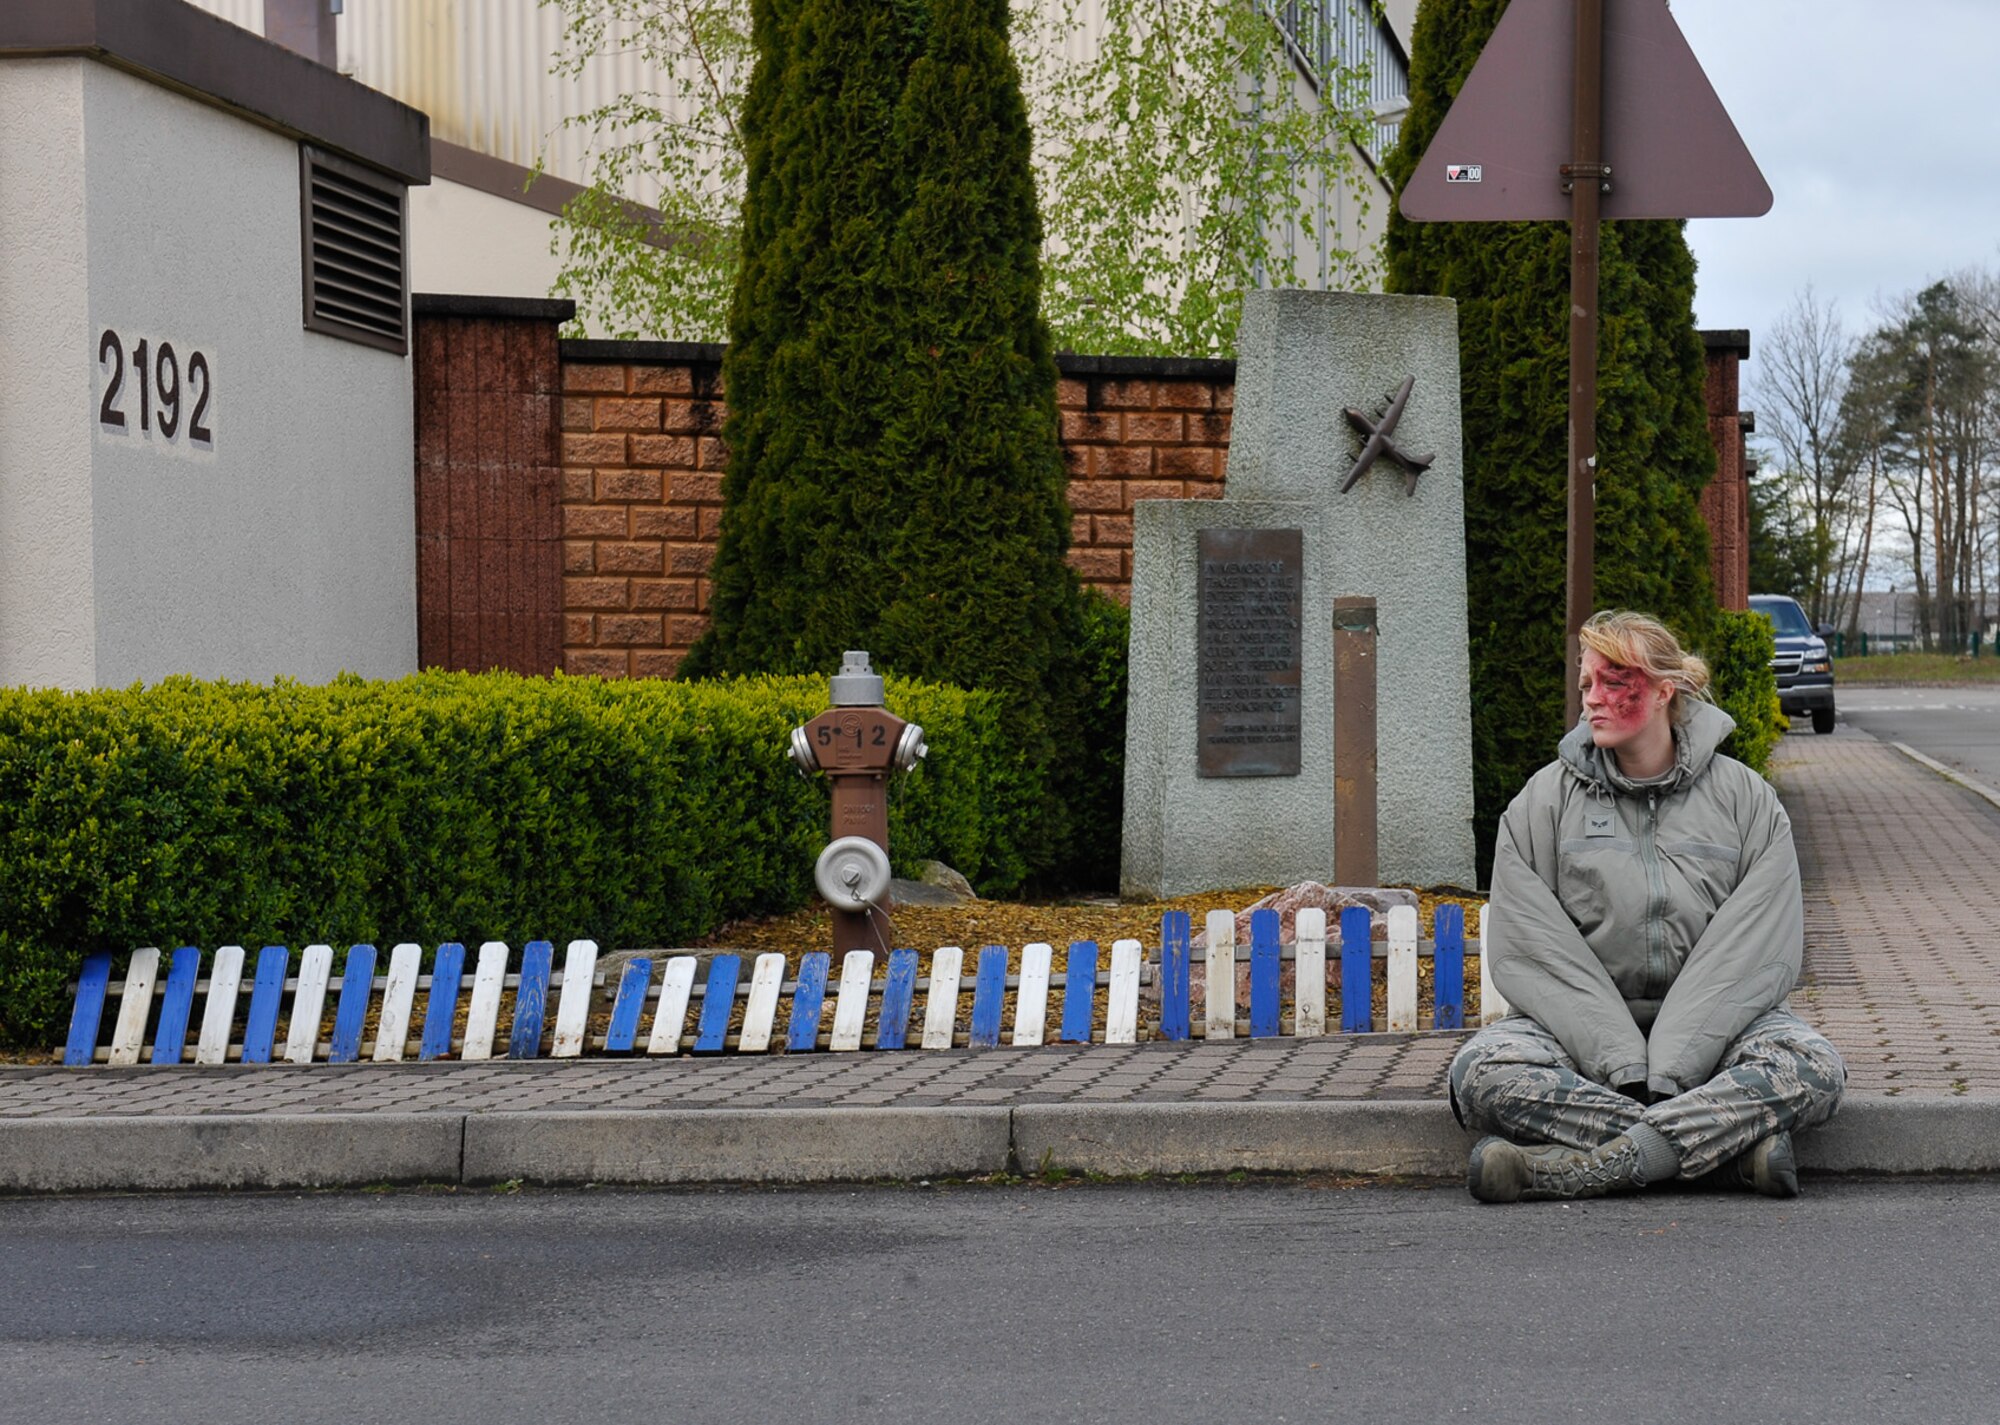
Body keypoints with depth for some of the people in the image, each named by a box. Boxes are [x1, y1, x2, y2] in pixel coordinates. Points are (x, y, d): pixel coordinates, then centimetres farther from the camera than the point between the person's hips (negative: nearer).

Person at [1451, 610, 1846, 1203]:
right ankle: (1734, 1145, -30)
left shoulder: (1746, 799, 3)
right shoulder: (1546, 799, 4)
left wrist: (1669, 1068, -20)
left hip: (1712, 1023, 0)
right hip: (1578, 1025, 0)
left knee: (1814, 1068, -30)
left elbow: (1758, 953, -7)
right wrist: (1623, 1064, -19)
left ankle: (1561, 1170, -37)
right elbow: (1533, 953, -6)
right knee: (1481, 1072, -31)